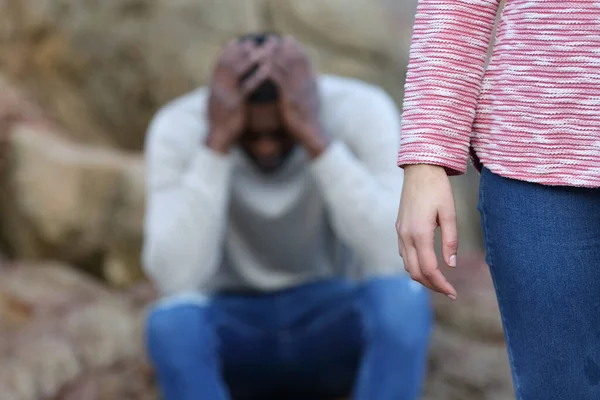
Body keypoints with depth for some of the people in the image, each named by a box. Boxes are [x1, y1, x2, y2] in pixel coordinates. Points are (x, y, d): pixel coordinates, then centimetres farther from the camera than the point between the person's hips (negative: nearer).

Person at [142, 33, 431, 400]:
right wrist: (217, 142, -35)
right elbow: (176, 281, -30)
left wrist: (315, 136, -37)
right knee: (172, 322, -35)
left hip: (336, 331, 0)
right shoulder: (179, 129, -18)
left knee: (402, 300, -34)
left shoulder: (363, 112, -18)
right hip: (235, 338, 0)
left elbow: (394, 258, -31)